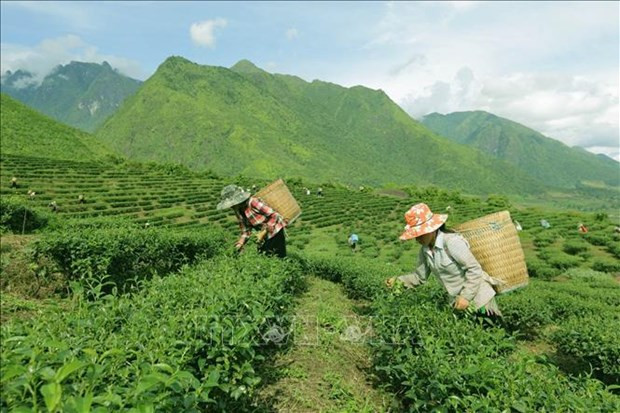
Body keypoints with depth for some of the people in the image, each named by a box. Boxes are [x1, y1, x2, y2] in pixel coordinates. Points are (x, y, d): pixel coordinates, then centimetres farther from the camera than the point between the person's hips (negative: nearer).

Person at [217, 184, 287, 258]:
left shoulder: (253, 202, -23)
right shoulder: (239, 211, 2)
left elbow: (274, 215, -22)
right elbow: (246, 229, 8)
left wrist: (264, 232, -22)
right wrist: (241, 242, -8)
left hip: (276, 231, -8)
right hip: (267, 234, 8)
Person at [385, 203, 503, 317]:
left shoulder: (452, 242, -25)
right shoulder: (425, 250, -2)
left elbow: (474, 269, -23)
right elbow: (420, 276, 3)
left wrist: (466, 296, -26)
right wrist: (398, 281, -11)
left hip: (478, 297, -7)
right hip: (457, 301, 7)